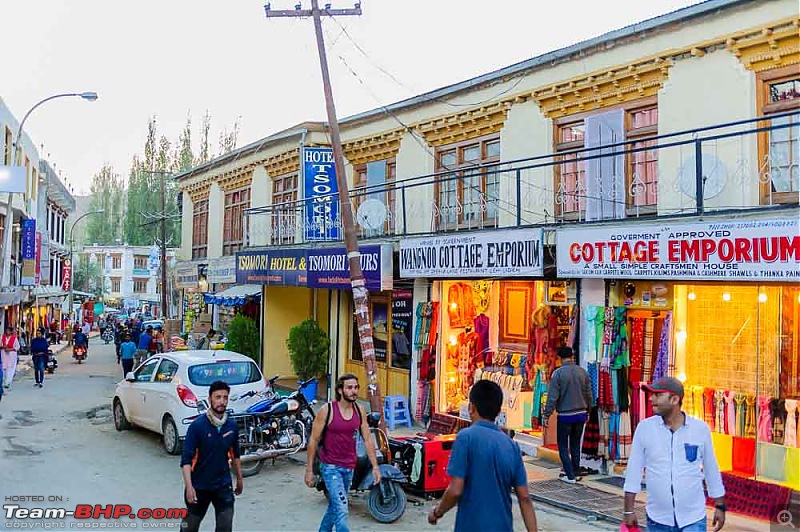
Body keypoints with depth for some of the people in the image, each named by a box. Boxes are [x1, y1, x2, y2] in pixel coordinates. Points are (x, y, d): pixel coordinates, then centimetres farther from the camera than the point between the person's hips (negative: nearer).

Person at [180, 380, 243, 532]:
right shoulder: (197, 426, -16)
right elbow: (186, 459, -17)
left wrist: (239, 478, 18)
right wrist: (189, 486, -26)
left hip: (223, 485, 3)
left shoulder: (232, 425, -2)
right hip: (199, 486, -3)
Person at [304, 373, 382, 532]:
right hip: (331, 467, -5)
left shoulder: (359, 411, 0)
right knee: (341, 510, -14)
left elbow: (368, 439, 5)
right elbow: (313, 440, -7)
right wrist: (309, 470, -7)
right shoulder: (327, 410, -13)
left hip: (349, 467, 5)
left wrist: (375, 466, 1)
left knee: (334, 505, 21)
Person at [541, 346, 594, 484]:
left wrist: (547, 415, -9)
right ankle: (576, 473, 23)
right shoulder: (582, 371, 1)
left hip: (565, 416, -5)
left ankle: (570, 476, 4)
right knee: (576, 445, 18)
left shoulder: (558, 373, -13)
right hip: (581, 414, 5)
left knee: (563, 446, 7)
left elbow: (552, 397, -15)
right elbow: (589, 395, 6)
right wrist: (587, 411, 19)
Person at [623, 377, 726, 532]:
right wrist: (629, 510, -3)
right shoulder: (644, 428, -5)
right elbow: (634, 470, -2)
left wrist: (720, 506, 10)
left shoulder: (700, 428, -4)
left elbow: (711, 469, 7)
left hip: (693, 519, -1)